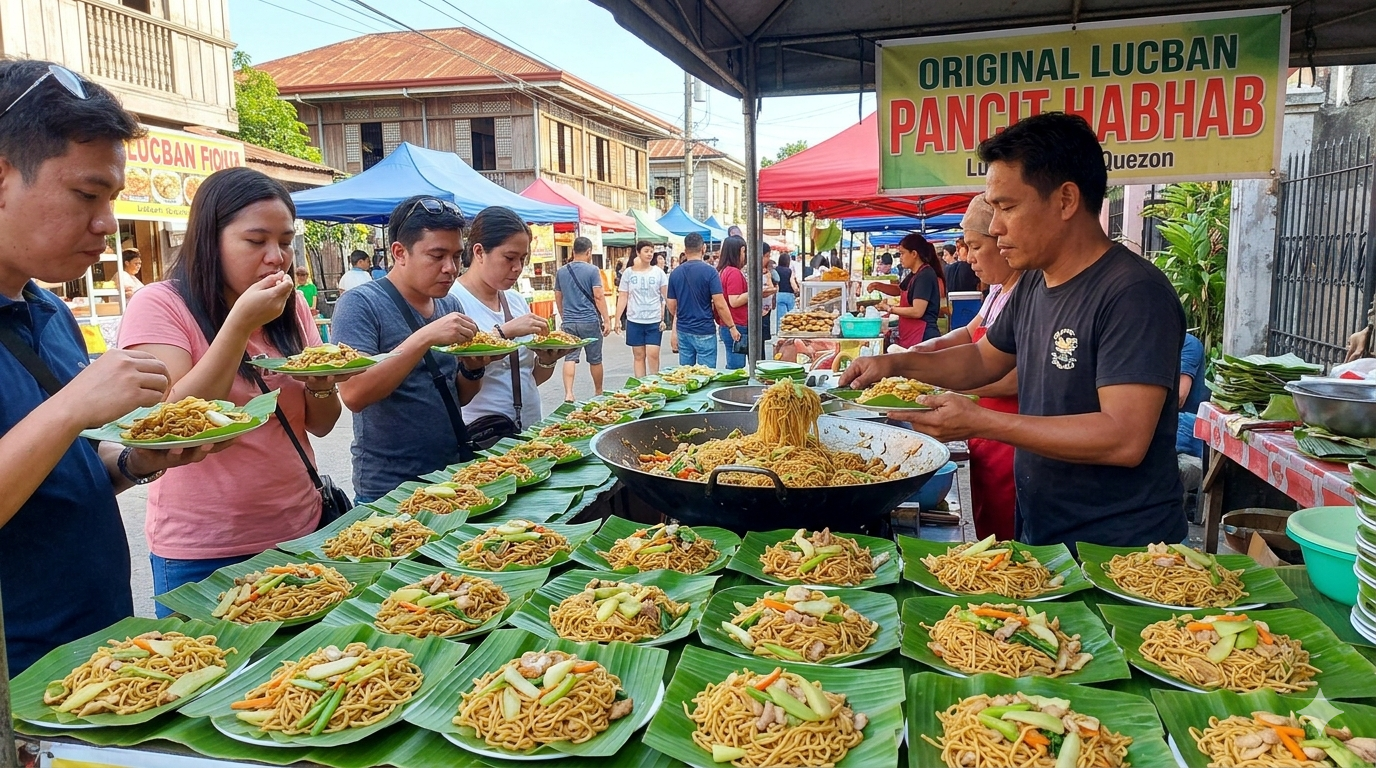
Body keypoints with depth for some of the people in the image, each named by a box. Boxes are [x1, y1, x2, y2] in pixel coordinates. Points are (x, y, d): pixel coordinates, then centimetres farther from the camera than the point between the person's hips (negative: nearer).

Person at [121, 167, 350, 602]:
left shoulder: (291, 309, 5)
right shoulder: (159, 306, -10)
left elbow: (320, 425, 8)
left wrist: (323, 382, -14)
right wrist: (241, 322, -24)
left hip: (299, 533, 5)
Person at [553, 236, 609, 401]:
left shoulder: (561, 272, 8)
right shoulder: (592, 270, -7)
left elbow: (558, 298, 15)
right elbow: (599, 296, -11)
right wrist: (607, 320, -7)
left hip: (568, 321, 3)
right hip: (589, 321, -3)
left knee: (570, 358, 1)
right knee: (595, 359, 10)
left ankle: (568, 393, -14)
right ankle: (598, 392, 24)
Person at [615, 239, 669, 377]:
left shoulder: (658, 272, 2)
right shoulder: (628, 273, 3)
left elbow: (666, 297, 2)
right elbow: (623, 297, 5)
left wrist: (665, 318, -6)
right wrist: (617, 319, -1)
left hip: (654, 321, -1)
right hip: (634, 321, 1)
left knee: (653, 354, -8)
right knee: (638, 355, 5)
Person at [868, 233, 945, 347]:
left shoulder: (925, 275, -14)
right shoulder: (914, 274, 16)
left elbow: (917, 311, -22)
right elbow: (899, 290, 35)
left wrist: (890, 309, -11)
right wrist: (878, 286, 17)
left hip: (922, 338, -10)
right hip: (911, 337, 10)